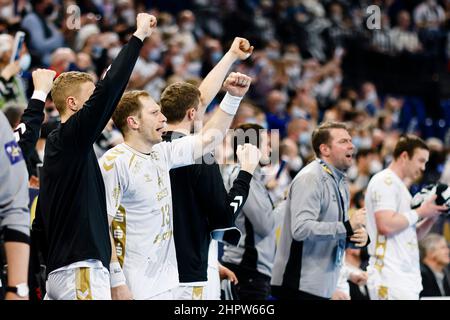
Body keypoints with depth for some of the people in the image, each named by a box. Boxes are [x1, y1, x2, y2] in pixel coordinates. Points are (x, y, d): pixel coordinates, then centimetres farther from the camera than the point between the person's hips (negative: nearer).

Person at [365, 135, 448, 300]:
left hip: (406, 277, 10)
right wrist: (420, 212, -11)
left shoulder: (399, 185, 22)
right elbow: (386, 225, -21)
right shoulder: (385, 181, -8)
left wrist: (432, 217, 8)